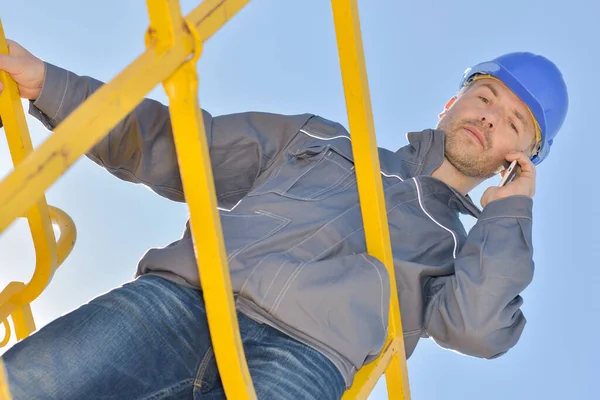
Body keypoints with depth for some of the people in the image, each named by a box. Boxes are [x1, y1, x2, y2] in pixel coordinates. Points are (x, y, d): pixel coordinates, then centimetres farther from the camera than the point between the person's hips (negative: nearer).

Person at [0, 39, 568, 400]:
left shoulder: (461, 255, 25)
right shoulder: (323, 141, 29)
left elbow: (479, 330, 0)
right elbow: (176, 147, 25)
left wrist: (509, 211, 13)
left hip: (301, 354, -1)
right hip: (182, 299, 2)